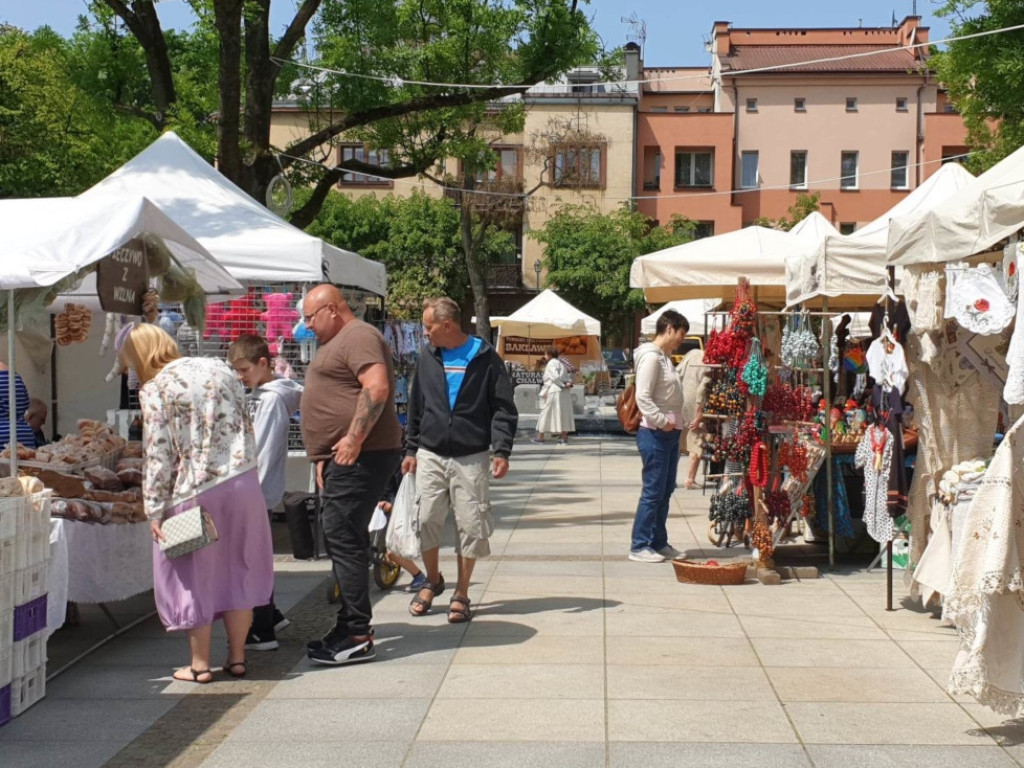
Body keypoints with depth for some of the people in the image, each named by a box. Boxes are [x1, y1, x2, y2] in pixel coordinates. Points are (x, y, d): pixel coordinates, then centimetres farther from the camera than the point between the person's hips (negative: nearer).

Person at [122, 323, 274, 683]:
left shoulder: (155, 390, -7)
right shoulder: (220, 368, 9)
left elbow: (159, 456, -10)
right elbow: (246, 427, 11)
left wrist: (155, 511, -6)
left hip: (193, 493, -5)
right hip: (242, 482, 5)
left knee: (193, 576, 9)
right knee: (237, 570, 14)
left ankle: (200, 664, 15)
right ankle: (237, 657, 20)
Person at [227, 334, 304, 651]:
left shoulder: (272, 399, -15)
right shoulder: (256, 395, 13)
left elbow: (265, 451, -20)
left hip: (260, 494, -9)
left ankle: (263, 633, 3)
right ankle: (271, 617, 29)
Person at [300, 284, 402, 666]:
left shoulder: (358, 337, -10)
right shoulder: (337, 343, 24)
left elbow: (377, 387, -25)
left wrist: (353, 439, -27)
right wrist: (324, 458, 24)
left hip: (359, 458, -11)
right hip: (342, 460, 11)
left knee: (343, 540, -12)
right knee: (343, 541, 13)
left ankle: (358, 636, -9)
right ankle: (350, 627, 19)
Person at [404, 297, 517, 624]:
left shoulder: (484, 358, -3)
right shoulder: (428, 358, 9)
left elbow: (503, 409, -4)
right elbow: (416, 408, 16)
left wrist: (502, 451, -12)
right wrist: (411, 450, 12)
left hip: (471, 458, -3)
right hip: (431, 455, 3)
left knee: (470, 526, 0)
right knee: (425, 520, -1)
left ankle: (461, 594, 14)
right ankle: (432, 581, 22)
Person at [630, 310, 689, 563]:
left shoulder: (665, 357, 15)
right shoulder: (651, 356, -14)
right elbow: (643, 397, -22)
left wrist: (675, 422, 8)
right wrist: (662, 422, -20)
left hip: (669, 434, 10)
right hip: (655, 434, -10)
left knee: (666, 490, 13)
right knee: (653, 492, -6)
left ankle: (659, 542, 21)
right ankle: (639, 546, 0)